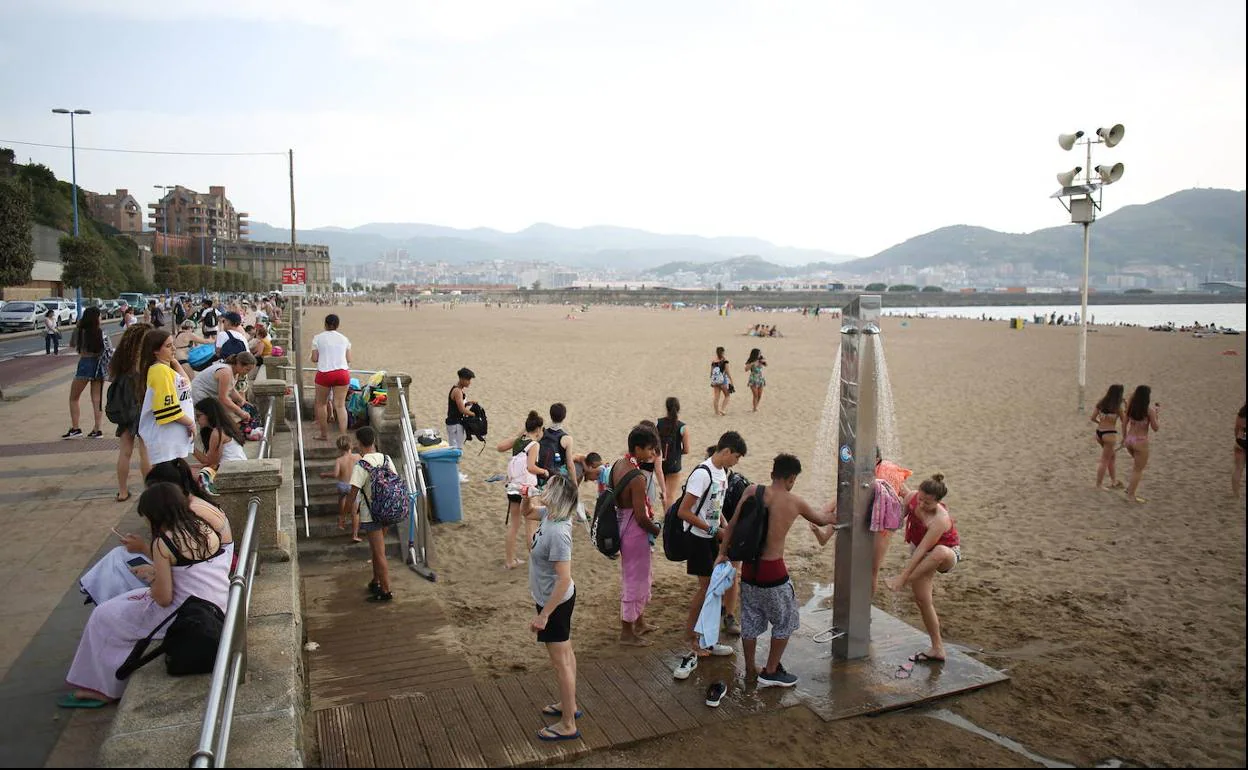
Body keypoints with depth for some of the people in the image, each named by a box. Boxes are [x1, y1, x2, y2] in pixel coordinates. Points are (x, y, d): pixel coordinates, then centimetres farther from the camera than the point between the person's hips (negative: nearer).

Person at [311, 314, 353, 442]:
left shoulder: (318, 338, 2)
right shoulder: (344, 338, 9)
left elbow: (314, 359, -1)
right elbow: (349, 359, 8)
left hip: (324, 373, -2)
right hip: (342, 372, 2)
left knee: (321, 403, 15)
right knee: (340, 405, 2)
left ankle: (324, 434, 21)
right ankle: (343, 435, -4)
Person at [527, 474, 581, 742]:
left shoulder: (557, 533, -33)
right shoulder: (549, 518, -5)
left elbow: (564, 579, -30)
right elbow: (533, 549, 14)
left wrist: (544, 615, -24)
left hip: (554, 603, -9)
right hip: (559, 599, 9)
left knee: (561, 662, 6)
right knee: (566, 654, 24)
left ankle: (568, 725, 23)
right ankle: (569, 705, 44)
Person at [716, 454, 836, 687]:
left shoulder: (753, 491, -3)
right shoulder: (795, 502, -5)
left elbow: (732, 523, -5)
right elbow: (821, 520, 14)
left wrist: (722, 552, 4)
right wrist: (831, 507, 35)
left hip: (749, 568, 4)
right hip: (773, 571, -4)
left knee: (750, 621, 18)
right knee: (785, 621, 17)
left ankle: (750, 669, 31)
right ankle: (770, 672, 21)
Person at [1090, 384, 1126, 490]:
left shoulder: (1101, 404, 3)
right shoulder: (1118, 407, -12)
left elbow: (1092, 418, 4)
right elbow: (1124, 422, -4)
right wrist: (1126, 412, 7)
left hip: (1099, 433, 6)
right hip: (1109, 434, -6)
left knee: (1112, 456, 23)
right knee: (1105, 460, 3)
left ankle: (1114, 481, 30)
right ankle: (1098, 485, 8)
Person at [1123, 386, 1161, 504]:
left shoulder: (1131, 407, 0)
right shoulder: (1149, 410, -15)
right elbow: (1155, 428, -9)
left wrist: (1124, 437, 19)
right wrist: (1156, 414, 2)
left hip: (1129, 440, 6)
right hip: (1140, 442, -6)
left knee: (1137, 463, 30)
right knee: (1138, 470, 7)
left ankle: (1130, 486, 26)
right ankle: (1131, 495, 12)